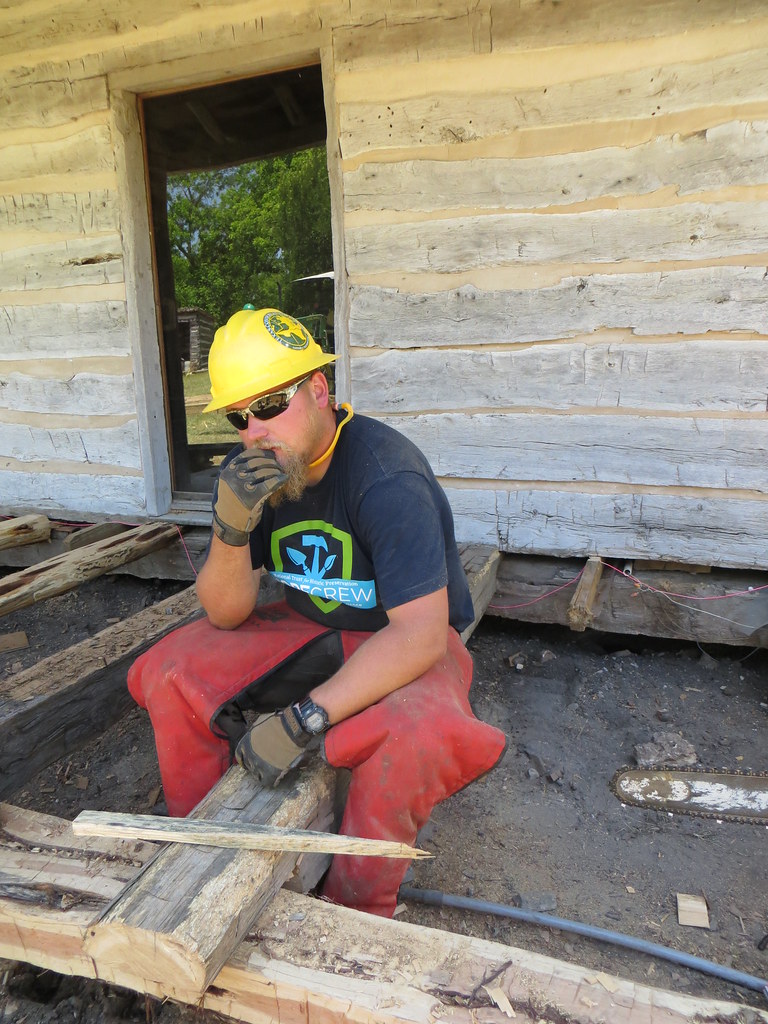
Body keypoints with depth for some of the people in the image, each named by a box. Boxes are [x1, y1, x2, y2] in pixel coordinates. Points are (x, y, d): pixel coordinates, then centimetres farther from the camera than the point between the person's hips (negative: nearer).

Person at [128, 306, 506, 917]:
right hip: (307, 629, 6)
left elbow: (419, 635, -32)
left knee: (413, 737, -35)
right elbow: (225, 615, -6)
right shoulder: (248, 475, -7)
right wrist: (231, 531, -26)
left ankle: (356, 913, -6)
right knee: (170, 673, -9)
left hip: (403, 645, -5)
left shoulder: (384, 474, -28)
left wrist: (305, 718, -34)